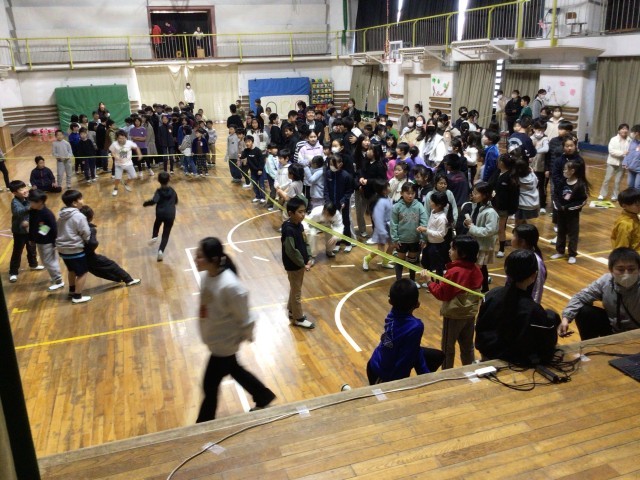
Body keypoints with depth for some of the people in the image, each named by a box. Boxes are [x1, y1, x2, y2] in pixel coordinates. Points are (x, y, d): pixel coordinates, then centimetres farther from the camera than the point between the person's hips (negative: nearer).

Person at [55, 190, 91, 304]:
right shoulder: (79, 216, -19)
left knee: (72, 270, 27)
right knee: (82, 272, 6)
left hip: (62, 249, 8)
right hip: (75, 249, -8)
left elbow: (59, 231, 15)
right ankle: (77, 296, 11)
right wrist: (86, 242, 7)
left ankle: (72, 291, 42)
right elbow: (86, 234, -14)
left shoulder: (62, 215, 5)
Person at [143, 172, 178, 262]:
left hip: (160, 213, -1)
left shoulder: (159, 191, -5)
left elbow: (154, 201, -22)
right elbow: (176, 202, 20)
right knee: (166, 234, 6)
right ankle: (161, 250, -8)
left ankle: (154, 237, 16)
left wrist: (145, 203, -6)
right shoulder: (172, 191, 7)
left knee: (157, 225, 36)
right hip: (170, 215, 1)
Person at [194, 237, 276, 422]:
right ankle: (264, 396, 50)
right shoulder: (205, 275, -10)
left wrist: (246, 336, -7)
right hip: (214, 337, 8)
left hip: (224, 342, -8)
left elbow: (244, 317, -22)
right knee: (233, 369, 27)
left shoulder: (230, 286, -35)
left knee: (210, 385, 10)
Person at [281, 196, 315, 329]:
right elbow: (291, 251, -27)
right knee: (296, 292, 6)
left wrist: (309, 259, -2)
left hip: (301, 264, 8)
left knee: (295, 289, 23)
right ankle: (298, 318, 20)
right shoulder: (289, 230, -26)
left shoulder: (299, 225, 2)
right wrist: (303, 264, -20)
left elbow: (305, 243, 10)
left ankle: (292, 311, 40)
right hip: (293, 266, -8)